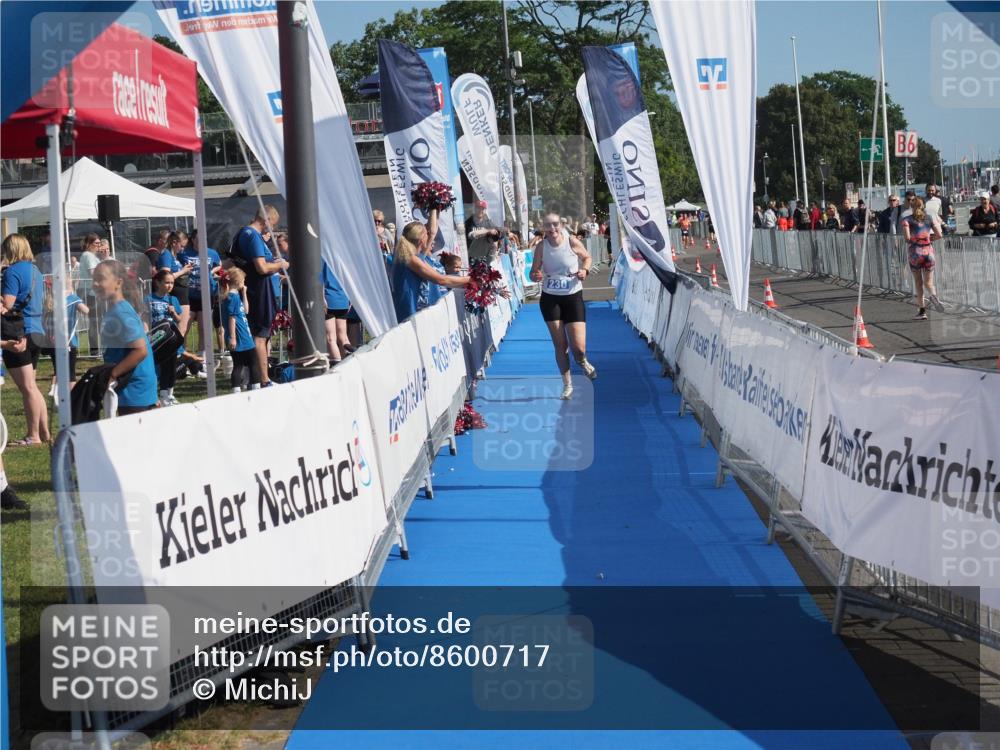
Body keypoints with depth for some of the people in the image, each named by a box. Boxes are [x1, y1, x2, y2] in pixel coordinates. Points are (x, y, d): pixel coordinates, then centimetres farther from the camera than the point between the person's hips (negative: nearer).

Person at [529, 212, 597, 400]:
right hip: (550, 299, 1)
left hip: (573, 298, -1)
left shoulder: (572, 242, -10)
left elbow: (587, 257, 8)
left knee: (578, 347, -7)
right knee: (560, 345, 4)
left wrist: (585, 270, -12)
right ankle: (567, 385, 21)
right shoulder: (541, 247, -6)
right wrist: (535, 276, -24)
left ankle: (582, 362, 31)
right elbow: (534, 273, -1)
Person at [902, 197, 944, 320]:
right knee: (928, 282, 7)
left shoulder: (907, 220, -2)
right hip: (928, 251, 2)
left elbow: (907, 238, -14)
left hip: (914, 252, -2)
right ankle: (933, 295, -28)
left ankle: (922, 311, 6)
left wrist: (914, 239, 8)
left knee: (918, 282, 9)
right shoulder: (930, 219, 7)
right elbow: (938, 235, 1)